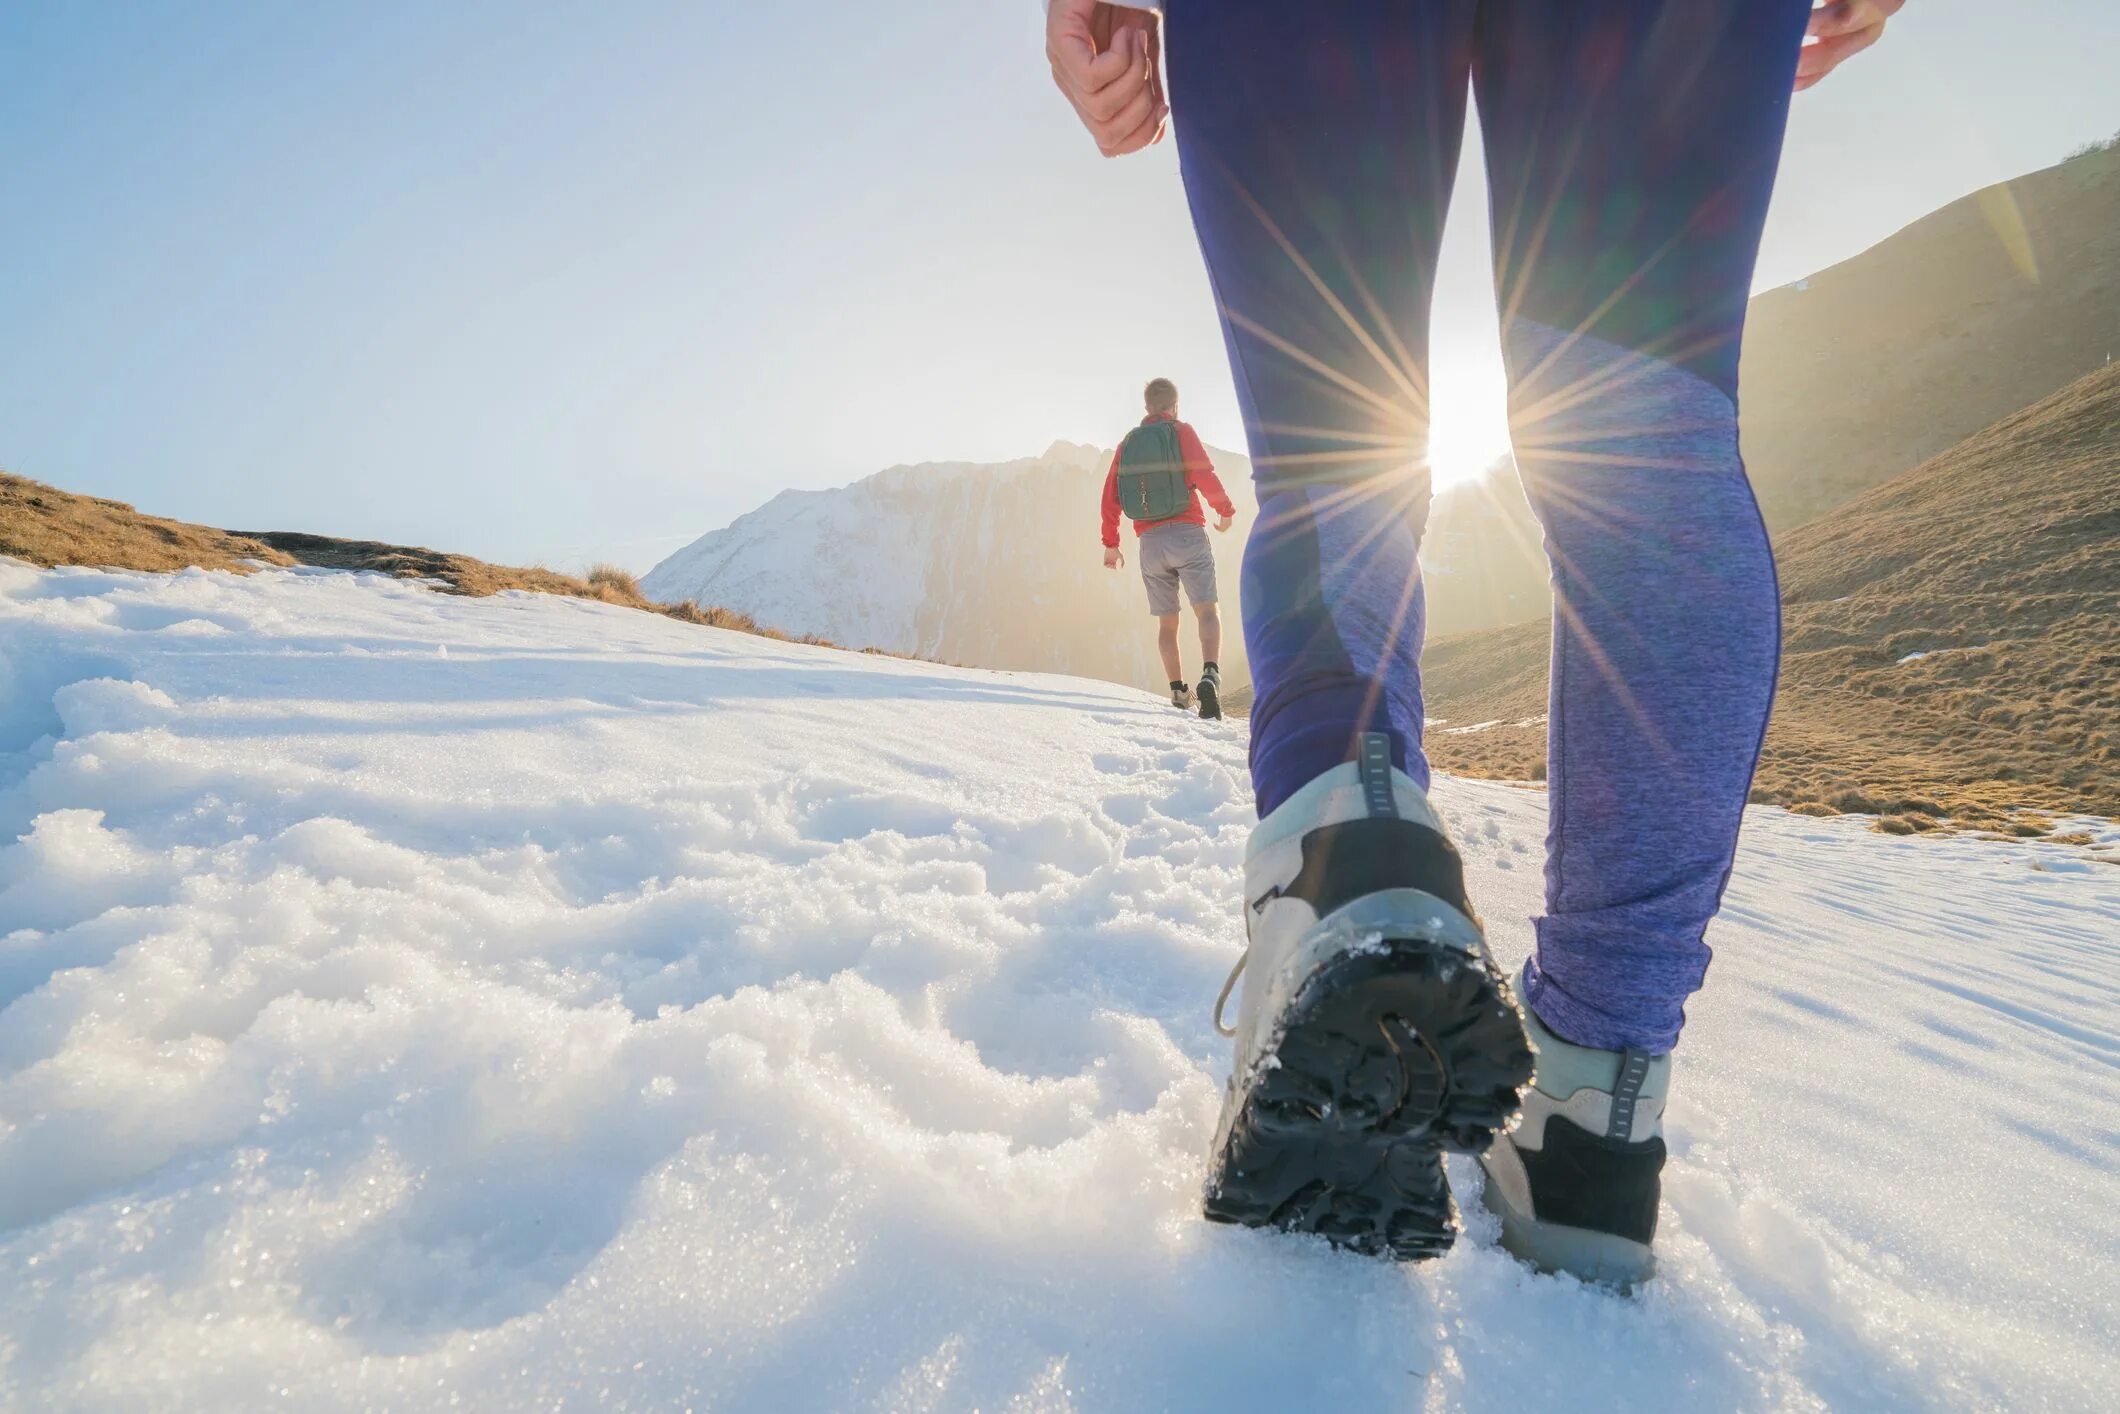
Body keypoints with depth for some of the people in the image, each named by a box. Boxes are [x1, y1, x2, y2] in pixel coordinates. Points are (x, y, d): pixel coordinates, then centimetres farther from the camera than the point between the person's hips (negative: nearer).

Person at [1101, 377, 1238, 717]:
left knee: (1166, 622, 11)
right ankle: (1210, 675, -30)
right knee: (1207, 611, -8)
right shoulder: (1181, 431, 2)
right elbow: (1205, 477, -10)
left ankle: (1178, 692, 8)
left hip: (1149, 542, 4)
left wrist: (1110, 543, 18)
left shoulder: (1127, 443, 15)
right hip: (1187, 534, -4)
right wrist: (1226, 510, 5)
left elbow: (1110, 496, 11)